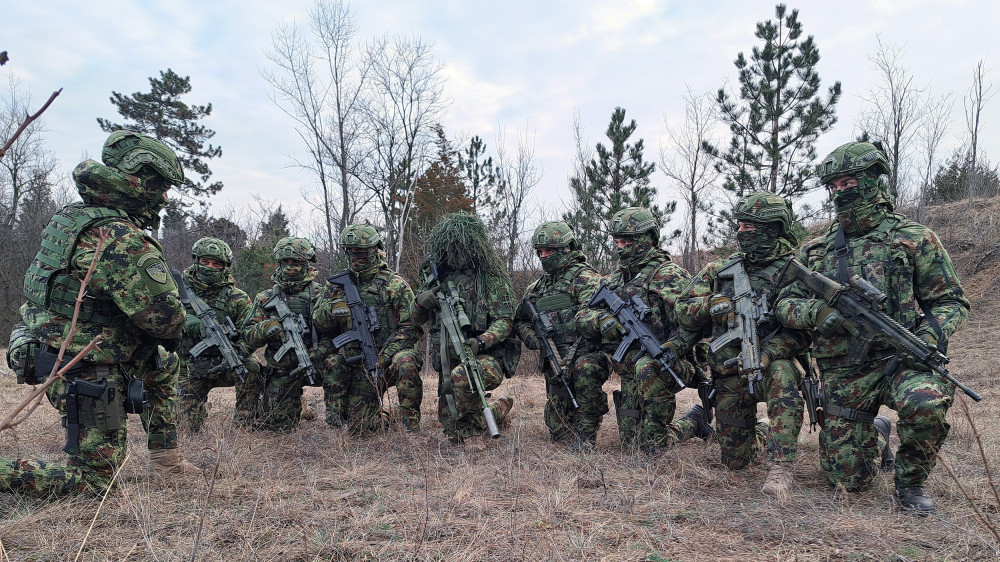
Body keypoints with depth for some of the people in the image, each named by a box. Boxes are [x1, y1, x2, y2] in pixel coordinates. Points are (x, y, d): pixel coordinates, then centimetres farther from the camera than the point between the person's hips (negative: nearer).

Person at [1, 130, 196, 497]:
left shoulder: (70, 217, 3)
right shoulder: (122, 240, -26)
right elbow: (165, 317, -25)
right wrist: (173, 335, 0)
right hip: (90, 375, -10)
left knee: (165, 366, 27)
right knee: (93, 480, 4)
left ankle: (164, 457, 31)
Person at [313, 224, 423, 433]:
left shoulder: (395, 284, -1)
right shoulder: (337, 285, 11)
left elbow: (410, 328, -5)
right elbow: (319, 324, 9)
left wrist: (384, 357, -18)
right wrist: (332, 309, -15)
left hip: (390, 356, -3)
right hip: (358, 366, 4)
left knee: (405, 362, -37)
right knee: (358, 426, -6)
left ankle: (412, 428, -23)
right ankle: (380, 415, 29)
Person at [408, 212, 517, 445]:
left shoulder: (491, 276, -5)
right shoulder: (436, 274, 9)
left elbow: (504, 321, -10)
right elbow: (415, 320, 13)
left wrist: (480, 342, -28)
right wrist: (420, 301, -10)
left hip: (486, 358, -5)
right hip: (447, 361, 5)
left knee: (461, 376, -39)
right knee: (456, 436, 4)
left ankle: (474, 422, -11)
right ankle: (499, 409, 31)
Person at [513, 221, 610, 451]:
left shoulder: (584, 277, -5)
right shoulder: (537, 287, 15)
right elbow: (519, 320, 20)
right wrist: (529, 334, -2)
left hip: (587, 355, -6)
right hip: (554, 362, 6)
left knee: (585, 369, -42)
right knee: (558, 431, 5)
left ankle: (587, 432, -24)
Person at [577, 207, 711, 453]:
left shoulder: (668, 274, -10)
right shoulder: (616, 278, 12)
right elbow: (582, 317, 7)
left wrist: (670, 351, -34)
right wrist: (601, 320, -15)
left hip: (665, 366, -7)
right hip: (631, 374, 7)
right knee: (631, 444, 8)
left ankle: (693, 421, -12)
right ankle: (693, 421, 31)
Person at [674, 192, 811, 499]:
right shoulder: (718, 271, 5)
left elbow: (801, 331, -8)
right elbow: (684, 313, 3)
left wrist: (769, 353, -26)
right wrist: (714, 303, -17)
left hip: (771, 365, -3)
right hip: (729, 374, 3)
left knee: (781, 373, -40)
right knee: (735, 461, 5)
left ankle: (780, 467, -33)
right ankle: (753, 433, 40)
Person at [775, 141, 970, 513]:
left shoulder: (914, 240, 1)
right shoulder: (815, 250, 8)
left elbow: (951, 301, 2)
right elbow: (785, 304, 7)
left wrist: (928, 337, -17)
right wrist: (817, 312, -15)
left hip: (900, 360, -2)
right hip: (843, 374, 2)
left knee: (926, 400, -38)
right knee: (849, 479, 3)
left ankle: (911, 481, -7)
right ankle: (872, 434, 39)